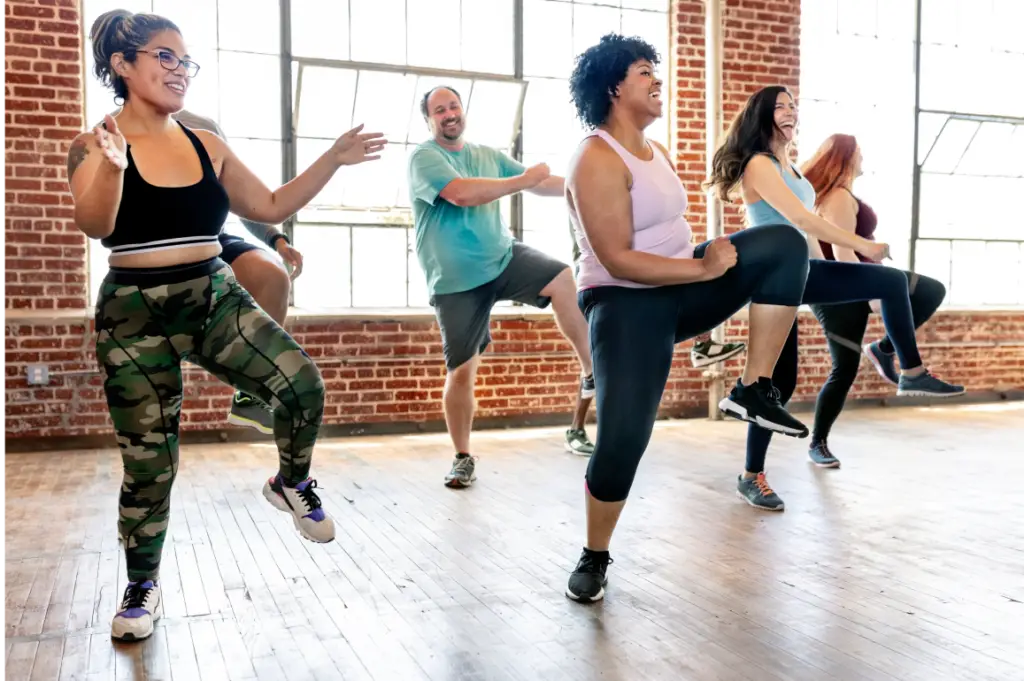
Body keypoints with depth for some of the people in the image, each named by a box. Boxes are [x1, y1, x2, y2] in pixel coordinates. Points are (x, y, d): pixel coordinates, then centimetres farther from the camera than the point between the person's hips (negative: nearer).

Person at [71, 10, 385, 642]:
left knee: (302, 383, -20)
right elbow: (93, 225, -23)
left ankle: (292, 483, 11)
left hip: (215, 297, 3)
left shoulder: (206, 146, 6)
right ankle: (143, 585, 28)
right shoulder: (95, 145, -6)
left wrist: (333, 160, 5)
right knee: (149, 463, 3)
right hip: (136, 314, -3)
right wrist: (112, 167, -43)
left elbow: (272, 206, 12)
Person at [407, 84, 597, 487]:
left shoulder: (487, 155, 14)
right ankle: (463, 457, 16)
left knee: (563, 279, -23)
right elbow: (463, 193, -24)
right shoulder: (423, 157, -6)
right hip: (457, 280, -4)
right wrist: (522, 180, -16)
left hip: (503, 257, 4)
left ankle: (592, 375, -12)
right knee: (462, 370, -2)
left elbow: (541, 183, 15)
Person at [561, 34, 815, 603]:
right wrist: (704, 268, -23)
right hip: (625, 304, -8)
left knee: (785, 242, -10)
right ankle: (595, 557, 11)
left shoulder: (656, 150, 11)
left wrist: (708, 279, 11)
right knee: (622, 437, -15)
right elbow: (618, 261, -23)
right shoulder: (598, 160, -17)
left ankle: (755, 389, -10)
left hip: (681, 287, 8)